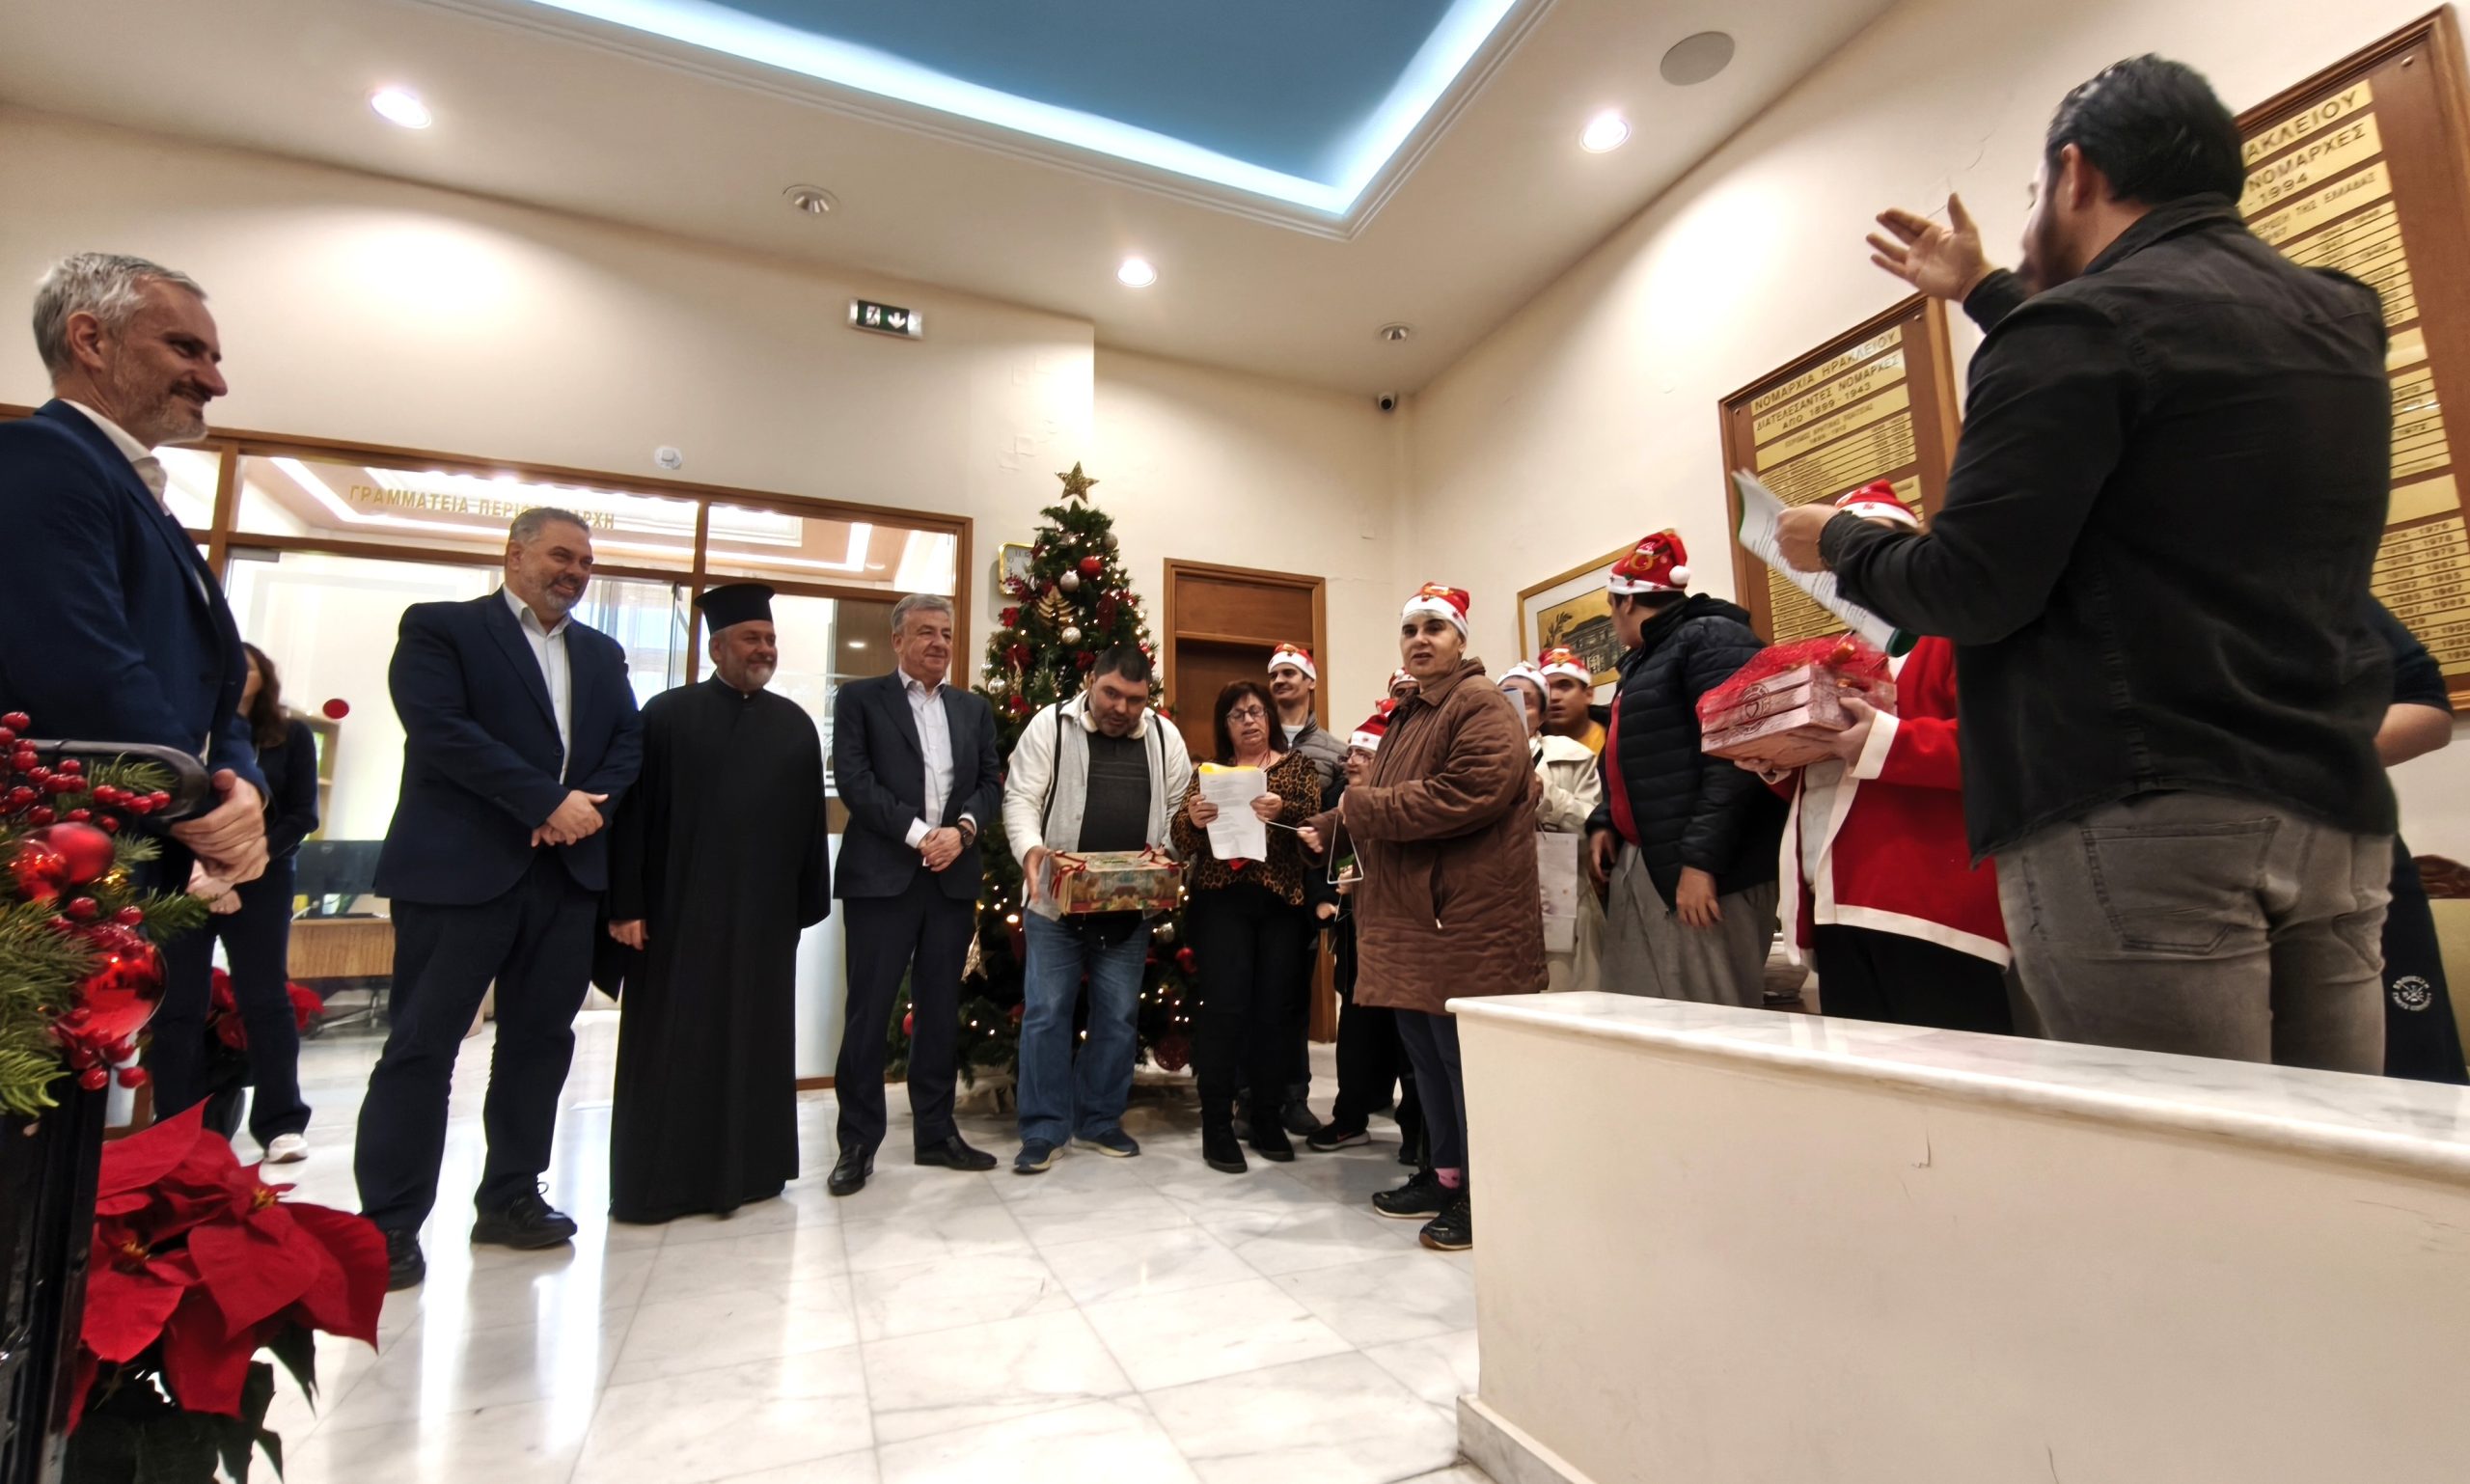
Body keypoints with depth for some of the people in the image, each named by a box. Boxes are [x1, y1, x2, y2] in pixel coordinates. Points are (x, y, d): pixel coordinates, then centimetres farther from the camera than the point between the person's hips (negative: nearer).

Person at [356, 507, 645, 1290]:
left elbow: (627, 742, 9)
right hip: (459, 867, -5)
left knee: (540, 1040, 10)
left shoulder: (603, 654, 17)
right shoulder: (440, 627, 1)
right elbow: (441, 730, -13)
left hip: (569, 871, 5)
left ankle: (510, 1196, 23)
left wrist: (587, 806, -10)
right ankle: (389, 1224, 14)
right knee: (422, 1043, 2)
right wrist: (550, 801, -18)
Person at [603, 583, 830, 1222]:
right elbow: (632, 813, -3)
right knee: (671, 1044, 6)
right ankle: (660, 1178, 19)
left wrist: (810, 902, 2)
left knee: (755, 1040, 11)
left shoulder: (795, 724, 8)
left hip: (764, 913, 3)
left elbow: (811, 820, 6)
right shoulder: (667, 714, 1)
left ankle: (747, 1168, 24)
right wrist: (626, 903, -9)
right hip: (677, 908, -2)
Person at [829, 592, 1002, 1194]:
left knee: (941, 1010, 11)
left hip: (954, 877, 4)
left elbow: (991, 783, 9)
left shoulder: (974, 708, 15)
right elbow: (854, 781, -8)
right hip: (882, 876, -4)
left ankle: (936, 1132, 22)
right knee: (869, 1011, 1)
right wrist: (918, 834, -14)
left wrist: (961, 829, -10)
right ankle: (857, 1143, 14)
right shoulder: (860, 698, 3)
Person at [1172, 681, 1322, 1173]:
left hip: (1282, 902, 1)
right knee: (1225, 1007, -7)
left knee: (1276, 1008, 2)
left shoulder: (1298, 766, 11)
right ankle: (1216, 1124, 5)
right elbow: (1183, 843, 5)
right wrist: (1193, 820, -17)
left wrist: (1283, 811, -24)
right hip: (1221, 901, 0)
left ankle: (1266, 1115, 19)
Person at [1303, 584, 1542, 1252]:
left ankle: (1481, 1196, 15)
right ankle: (1445, 1174, 30)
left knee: (1465, 1055, 0)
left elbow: (1468, 794, -23)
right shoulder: (1408, 715, 20)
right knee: (1425, 1052, 16)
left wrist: (1366, 806, -16)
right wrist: (1329, 828, 10)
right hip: (1408, 918, 9)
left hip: (1465, 920, -9)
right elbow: (1381, 807, 26)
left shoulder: (1482, 707, -8)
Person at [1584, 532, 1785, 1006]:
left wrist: (1700, 857, -24)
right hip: (1640, 867, 9)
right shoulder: (1643, 659, 23)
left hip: (1698, 872, -9)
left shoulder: (1712, 639, -7)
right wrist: (1603, 823, 12)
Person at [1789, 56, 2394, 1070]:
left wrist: (1838, 544, 6)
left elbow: (1967, 590, -14)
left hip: (2142, 818, -8)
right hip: (2337, 815, 9)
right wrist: (1984, 295, 45)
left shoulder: (2085, 322, -7)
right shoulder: (2339, 320, 20)